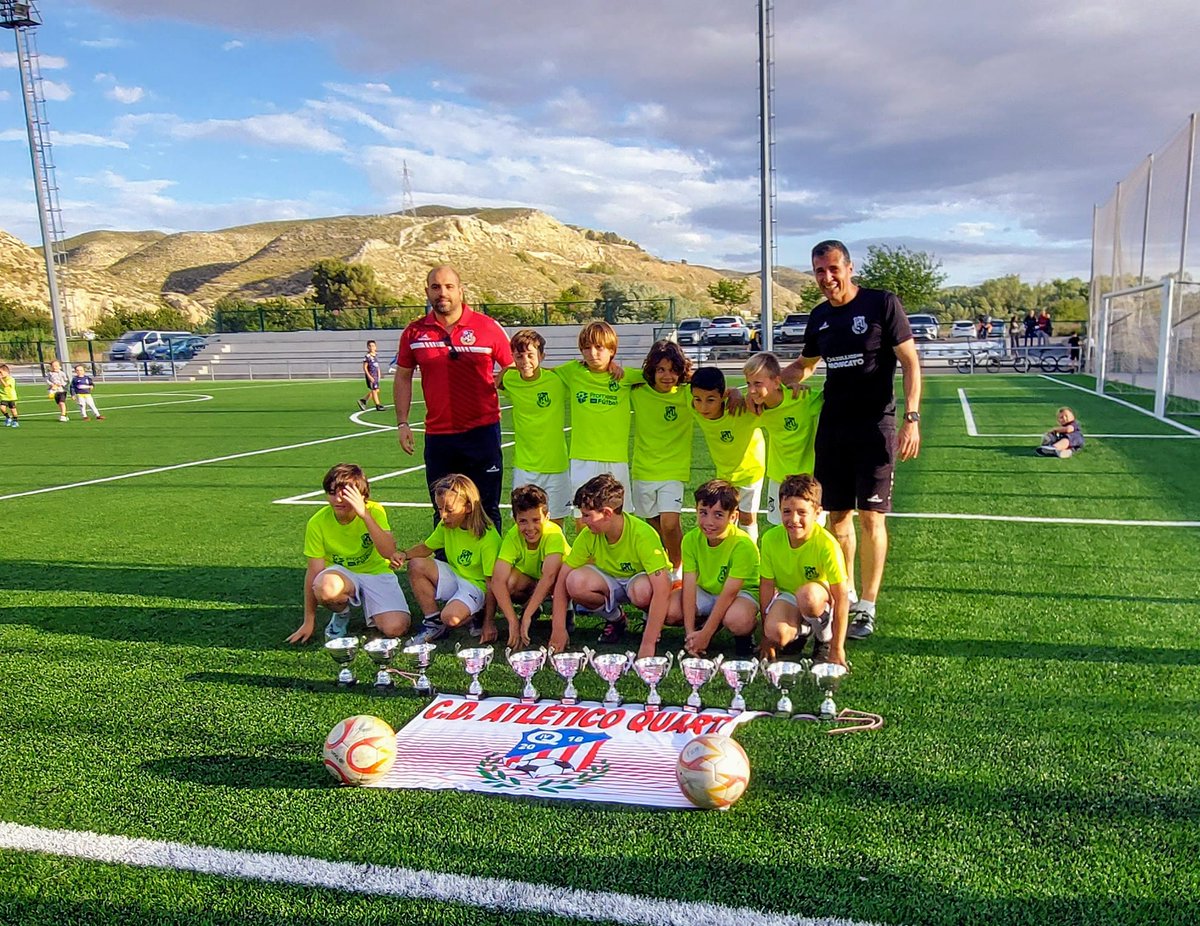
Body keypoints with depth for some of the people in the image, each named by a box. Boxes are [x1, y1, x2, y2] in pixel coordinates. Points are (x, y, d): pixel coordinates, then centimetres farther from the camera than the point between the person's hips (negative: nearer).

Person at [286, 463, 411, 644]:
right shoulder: (317, 523, -16)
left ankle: (370, 608, 12)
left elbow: (389, 553, -31)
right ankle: (341, 614, 0)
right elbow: (314, 571, -11)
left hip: (376, 573, 0)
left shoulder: (374, 511, -17)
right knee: (325, 587, -37)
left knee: (396, 628, -24)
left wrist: (364, 514, -38)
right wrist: (308, 621, -9)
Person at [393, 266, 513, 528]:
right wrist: (402, 423, 6)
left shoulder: (488, 327, -4)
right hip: (437, 435, 2)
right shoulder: (414, 332, 3)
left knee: (486, 509, 5)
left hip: (482, 431, -2)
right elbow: (402, 377, 12)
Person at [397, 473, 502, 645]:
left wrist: (489, 622, -20)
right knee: (416, 565, -16)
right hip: (453, 576, 7)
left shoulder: (488, 537, -24)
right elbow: (427, 547, 13)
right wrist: (404, 555, -10)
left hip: (476, 585, -7)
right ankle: (433, 623, -5)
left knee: (451, 617, -34)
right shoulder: (446, 526, -4)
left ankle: (477, 614, 2)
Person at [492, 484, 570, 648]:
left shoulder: (554, 533, -33)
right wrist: (513, 622, -43)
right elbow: (498, 581, -35)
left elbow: (549, 576, -43)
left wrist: (526, 617, -47)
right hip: (528, 583, 3)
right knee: (509, 580, -32)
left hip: (555, 585, -2)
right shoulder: (512, 537, -26)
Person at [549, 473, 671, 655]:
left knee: (643, 591, -40)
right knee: (576, 582, -27)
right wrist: (558, 629, -21)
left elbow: (662, 590, -39)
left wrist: (648, 644, -42)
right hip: (611, 579, 4)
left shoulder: (642, 535, -33)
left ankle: (651, 618, -2)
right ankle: (615, 618, 2)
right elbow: (562, 579, -14)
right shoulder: (588, 536, -19)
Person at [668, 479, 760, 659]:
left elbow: (729, 592, -27)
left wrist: (704, 635, -28)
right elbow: (689, 585, -17)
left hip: (741, 592, -4)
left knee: (736, 620, -39)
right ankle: (714, 623, 4)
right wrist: (690, 633, -24)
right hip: (705, 591, 5)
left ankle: (745, 633, -1)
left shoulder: (743, 544, -27)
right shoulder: (691, 539, -15)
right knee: (669, 611, -23)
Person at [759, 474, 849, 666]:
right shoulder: (771, 539, -17)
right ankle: (802, 630, 10)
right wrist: (767, 636, -5)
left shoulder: (827, 544, -27)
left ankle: (825, 640, -5)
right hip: (788, 595, 3)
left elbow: (842, 596, -24)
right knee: (776, 632, -28)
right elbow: (767, 586, -7)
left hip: (822, 598, -3)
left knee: (807, 594, -38)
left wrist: (837, 648, -22)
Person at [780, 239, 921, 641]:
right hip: (832, 425, 5)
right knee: (837, 515, 9)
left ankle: (867, 607, 8)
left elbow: (910, 363, -6)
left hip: (875, 425, -5)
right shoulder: (819, 317, 11)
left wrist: (912, 419, -15)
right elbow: (804, 365, 26)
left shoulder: (882, 303, -5)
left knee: (870, 516, -2)